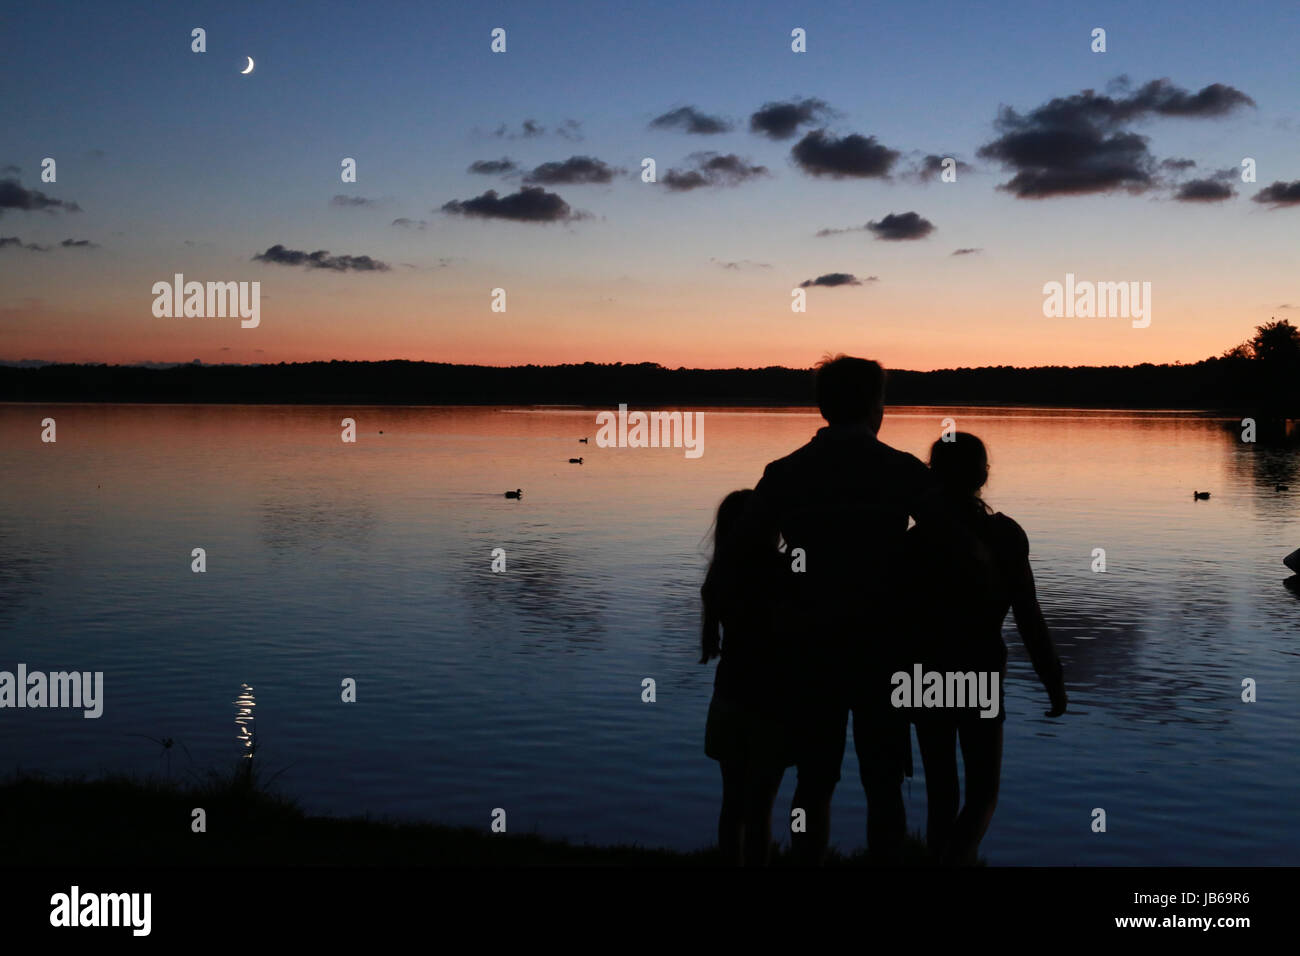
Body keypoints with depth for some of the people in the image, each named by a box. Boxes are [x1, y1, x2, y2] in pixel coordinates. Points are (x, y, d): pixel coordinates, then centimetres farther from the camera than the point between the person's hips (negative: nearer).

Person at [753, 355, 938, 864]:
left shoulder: (784, 474, -1)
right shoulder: (903, 471, -5)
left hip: (812, 649, 1)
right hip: (883, 649, -1)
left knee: (814, 783, 11)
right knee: (883, 784, 8)